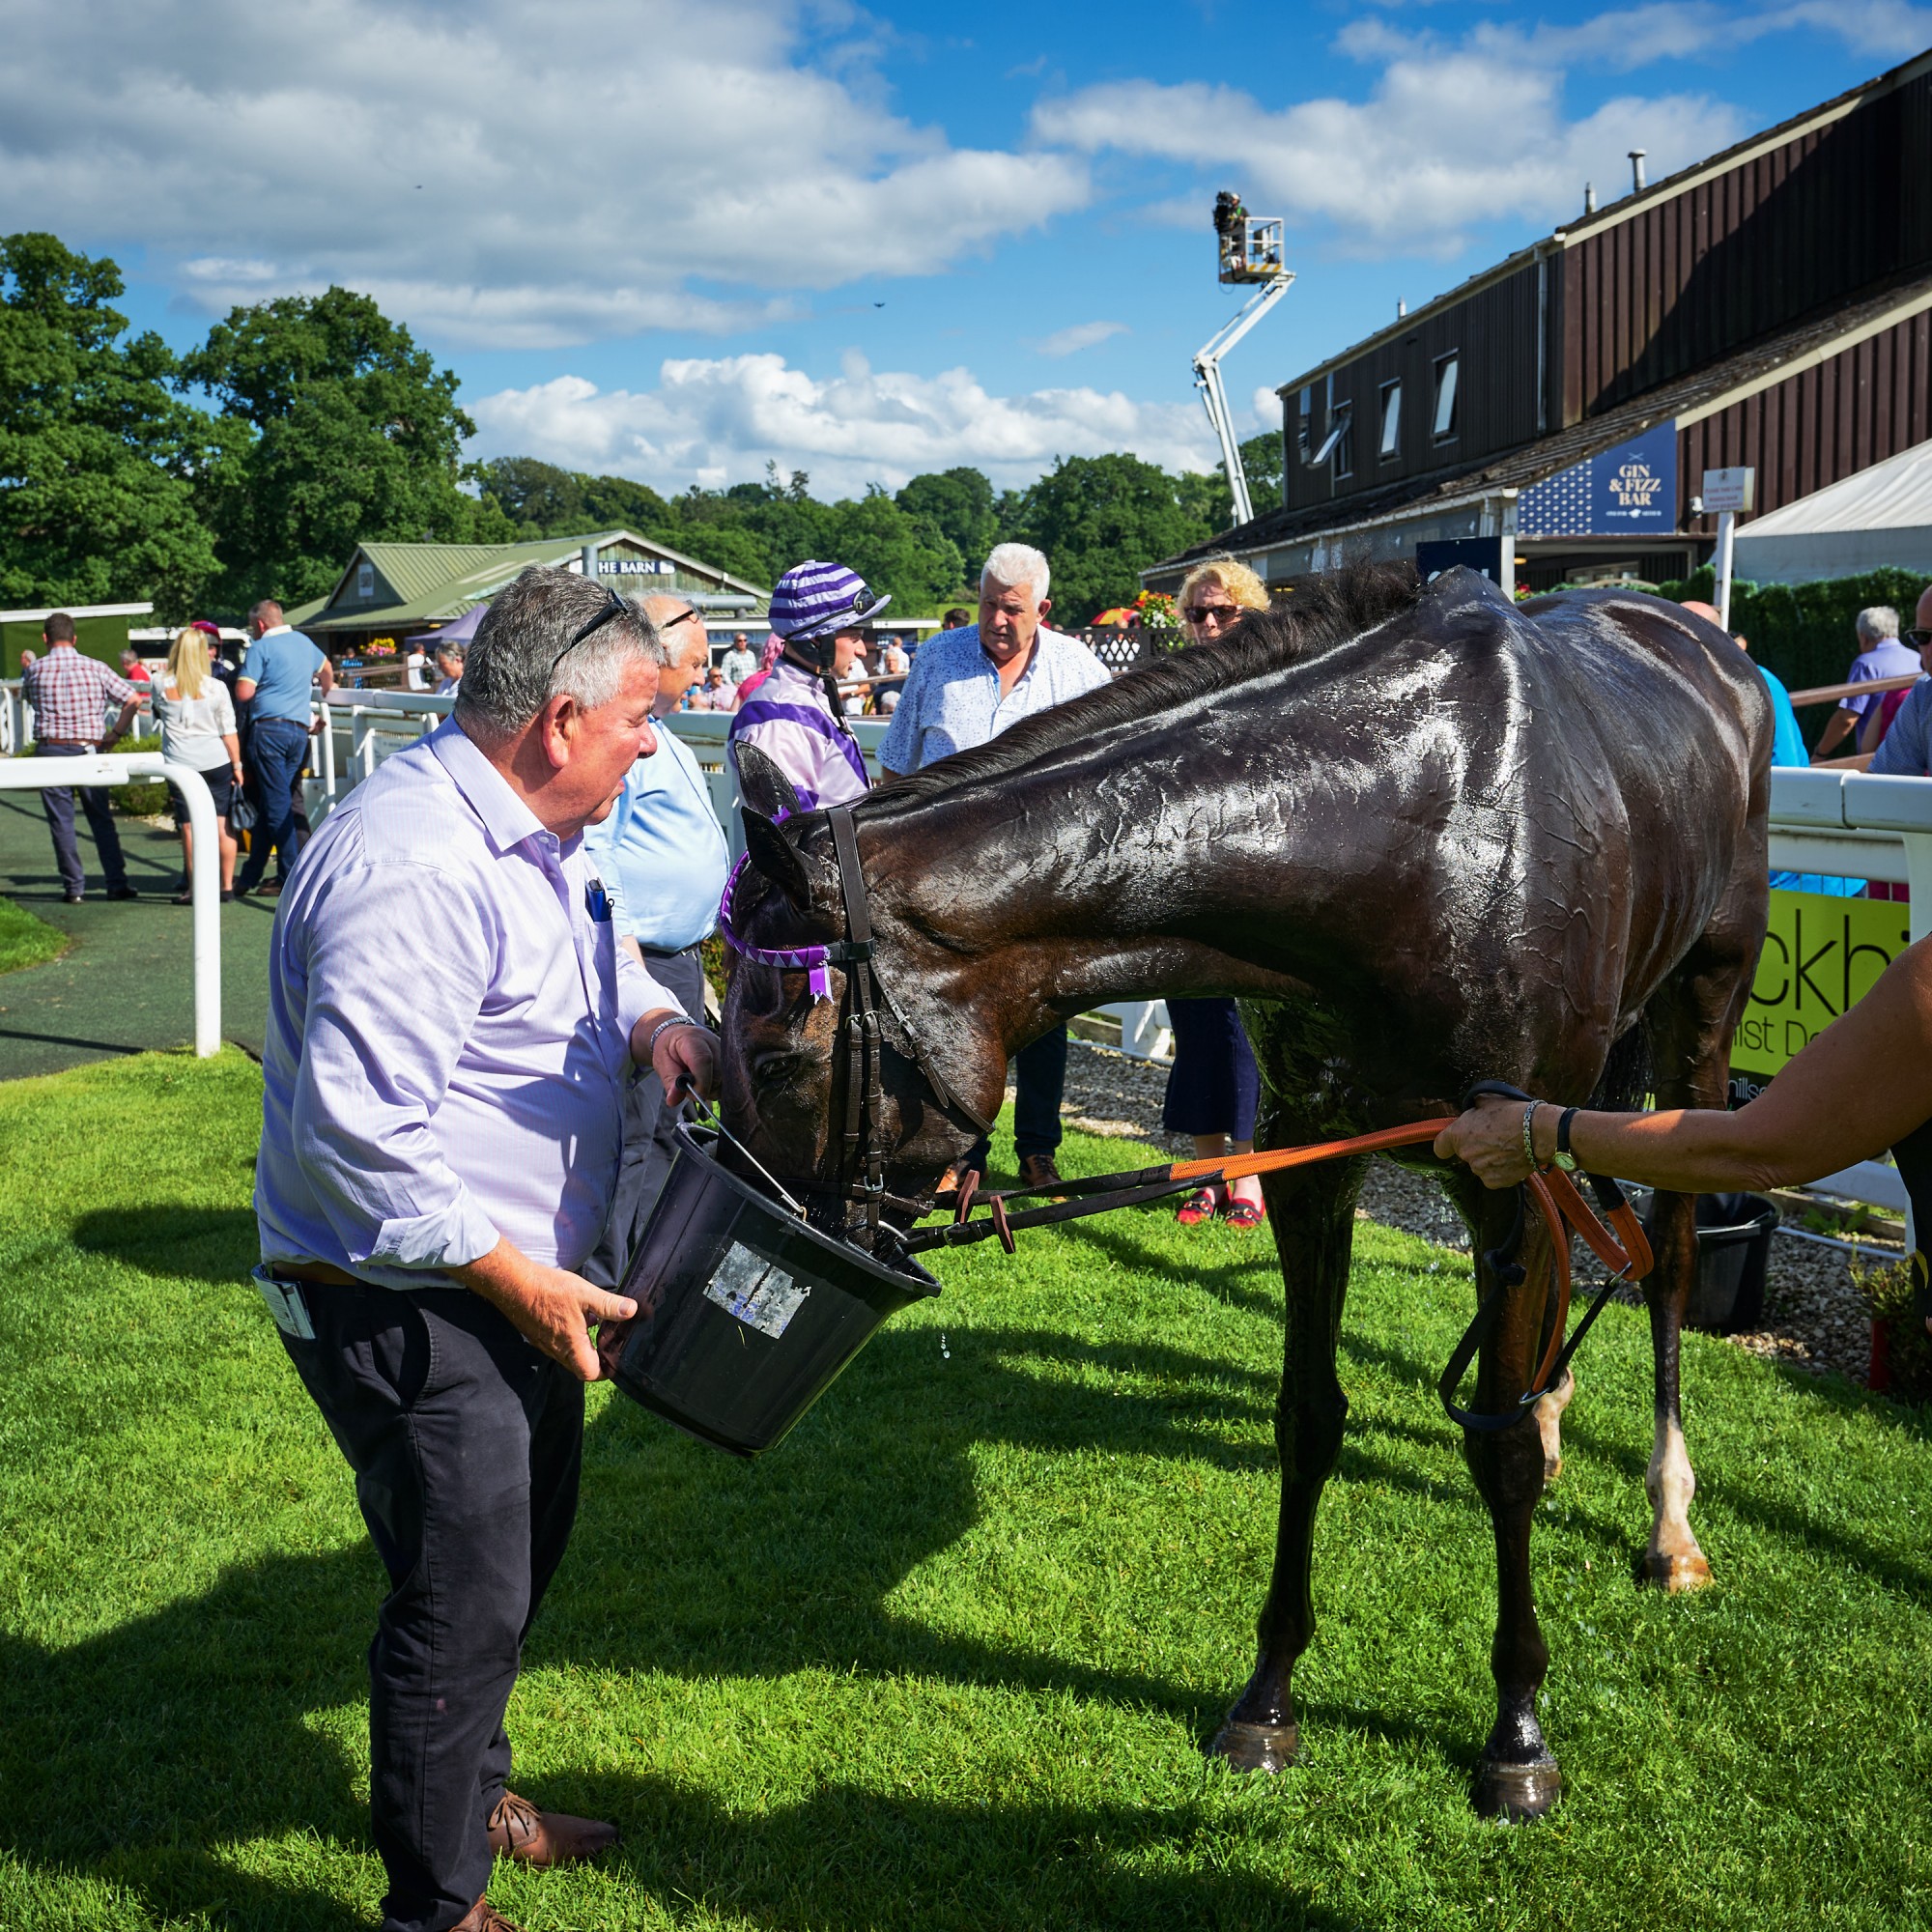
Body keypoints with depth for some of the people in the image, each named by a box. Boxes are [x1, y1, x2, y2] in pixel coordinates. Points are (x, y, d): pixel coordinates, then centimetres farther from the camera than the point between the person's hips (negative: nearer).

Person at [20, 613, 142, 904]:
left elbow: (26, 695, 19)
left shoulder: (35, 670, -2)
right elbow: (134, 699, -4)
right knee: (101, 819, 10)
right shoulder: (94, 668, 0)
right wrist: (116, 733, 3)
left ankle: (74, 887, 4)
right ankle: (117, 884, 9)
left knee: (61, 822, 4)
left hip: (51, 751, -1)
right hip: (89, 751, 1)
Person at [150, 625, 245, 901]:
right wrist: (237, 765, 5)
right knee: (222, 825, 6)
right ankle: (227, 885, 8)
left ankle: (194, 889, 3)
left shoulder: (162, 688, -3)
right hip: (217, 763, 0)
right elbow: (229, 733, -2)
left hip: (180, 763, 0)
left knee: (190, 828, 2)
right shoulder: (216, 688, -5)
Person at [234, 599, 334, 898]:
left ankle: (291, 878, -7)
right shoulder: (304, 642, 17)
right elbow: (326, 669, 37)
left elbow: (243, 693, -12)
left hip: (269, 729, -6)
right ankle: (250, 877, 15)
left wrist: (243, 678, 11)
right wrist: (327, 690, 56)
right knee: (269, 805, 10)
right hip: (300, 731, 6)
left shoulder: (261, 647, -4)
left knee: (276, 805, -4)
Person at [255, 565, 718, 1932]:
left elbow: (603, 965, 23)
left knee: (524, 1552, 25)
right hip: (405, 1308, -10)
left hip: (518, 1278, 11)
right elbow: (354, 1127, -32)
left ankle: (470, 1792, 47)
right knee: (466, 1602, 1)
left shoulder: (533, 832, 5)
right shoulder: (414, 869, -28)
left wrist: (662, 1022, -1)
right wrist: (517, 1276, -26)